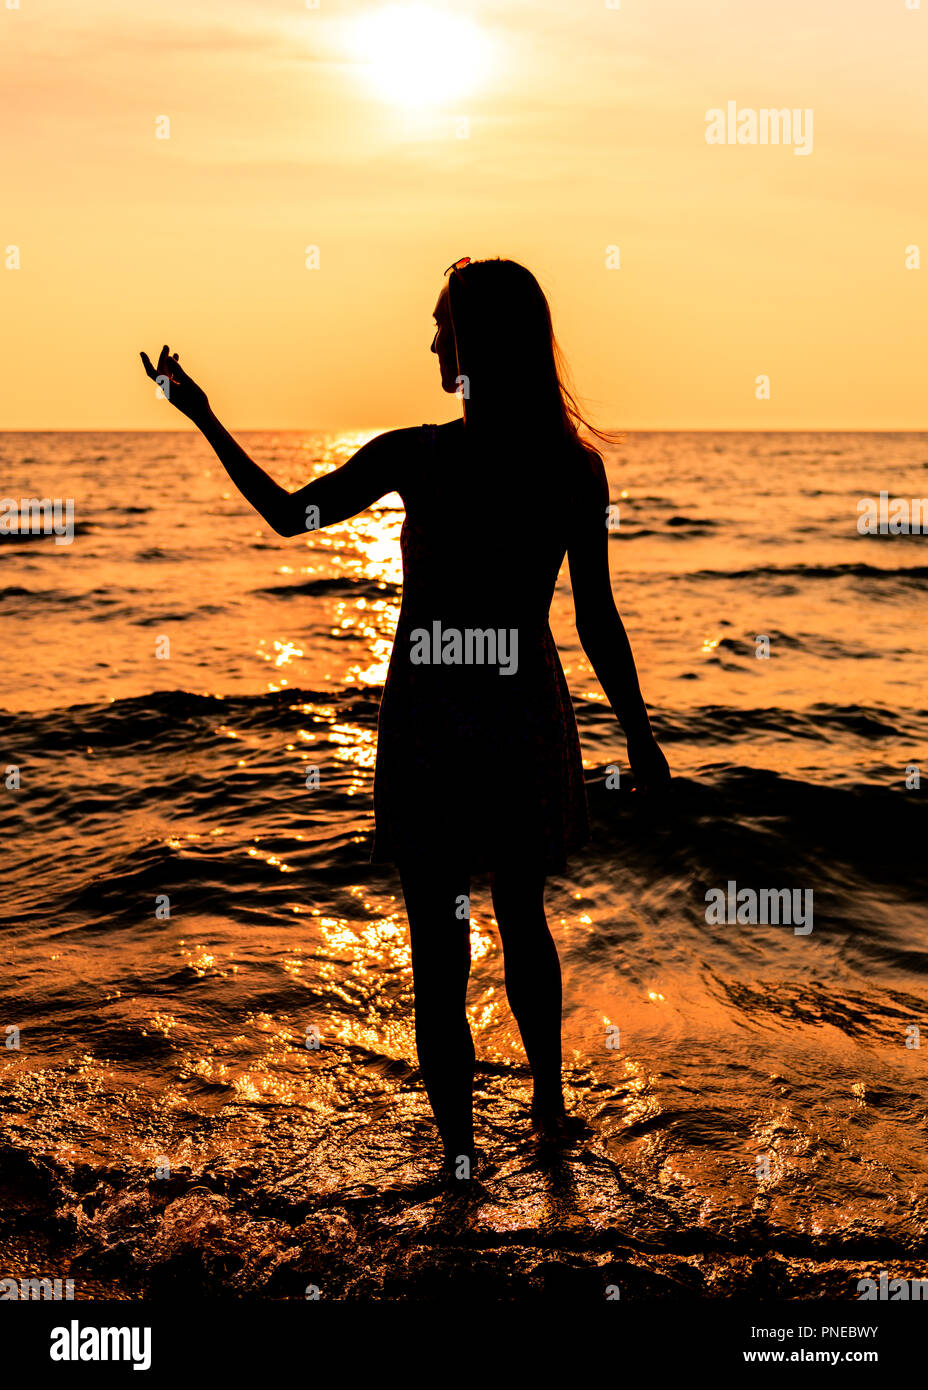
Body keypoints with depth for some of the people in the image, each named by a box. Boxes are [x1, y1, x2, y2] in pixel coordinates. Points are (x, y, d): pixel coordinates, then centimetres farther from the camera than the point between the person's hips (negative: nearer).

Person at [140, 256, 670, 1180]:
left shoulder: (415, 456, -14)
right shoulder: (577, 466, -6)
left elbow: (289, 516, 1)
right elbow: (597, 620, -4)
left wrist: (202, 417, 11)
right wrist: (639, 736, 8)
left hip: (430, 729, -3)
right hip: (529, 723, 4)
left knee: (439, 959, 9)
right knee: (523, 920, 25)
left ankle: (459, 1163, 21)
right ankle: (550, 1106, 40)